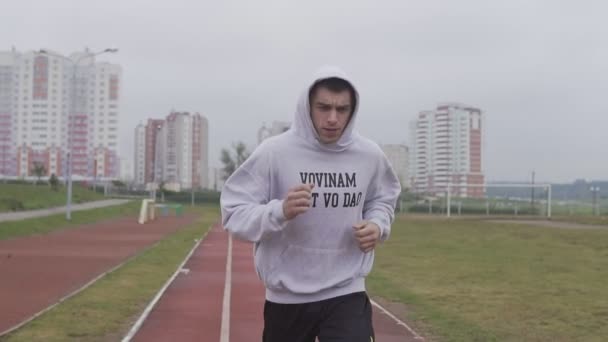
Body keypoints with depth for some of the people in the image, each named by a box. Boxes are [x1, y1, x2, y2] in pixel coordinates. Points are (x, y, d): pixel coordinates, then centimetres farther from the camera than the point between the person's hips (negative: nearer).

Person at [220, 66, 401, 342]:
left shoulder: (369, 155, -3)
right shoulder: (273, 152, -14)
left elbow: (383, 198, 17)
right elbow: (234, 214, -14)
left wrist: (378, 225, -5)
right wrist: (280, 211, -33)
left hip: (347, 294, 1)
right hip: (286, 297, -1)